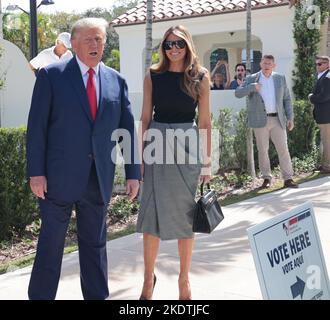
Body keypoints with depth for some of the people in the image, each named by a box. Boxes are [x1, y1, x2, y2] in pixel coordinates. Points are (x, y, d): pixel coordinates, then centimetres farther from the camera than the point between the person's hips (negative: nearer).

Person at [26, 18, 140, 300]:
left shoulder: (116, 81, 8)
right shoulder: (51, 75, -2)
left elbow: (128, 128, 8)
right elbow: (37, 127, -4)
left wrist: (133, 172, 3)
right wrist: (36, 172, -10)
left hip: (99, 179, 3)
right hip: (59, 178, -3)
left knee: (95, 244, 13)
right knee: (50, 244, 7)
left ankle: (97, 296, 25)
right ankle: (40, 296, 21)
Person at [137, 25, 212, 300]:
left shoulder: (200, 77, 2)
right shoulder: (153, 76, 4)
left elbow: (205, 121, 3)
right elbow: (145, 117, 5)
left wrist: (207, 160, 0)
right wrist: (140, 155, 0)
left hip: (188, 145, 0)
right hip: (157, 145, 1)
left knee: (186, 213, 7)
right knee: (152, 211, 2)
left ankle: (184, 278, 21)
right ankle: (149, 276, 19)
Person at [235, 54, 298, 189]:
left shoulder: (280, 78, 11)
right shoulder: (251, 79, 5)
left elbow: (287, 99, 12)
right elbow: (238, 93, -4)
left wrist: (290, 118, 4)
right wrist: (252, 86, -20)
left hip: (278, 119, 1)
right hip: (260, 120, -1)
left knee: (283, 149, -2)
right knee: (262, 150, 3)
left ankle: (288, 179, 2)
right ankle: (267, 178, 14)